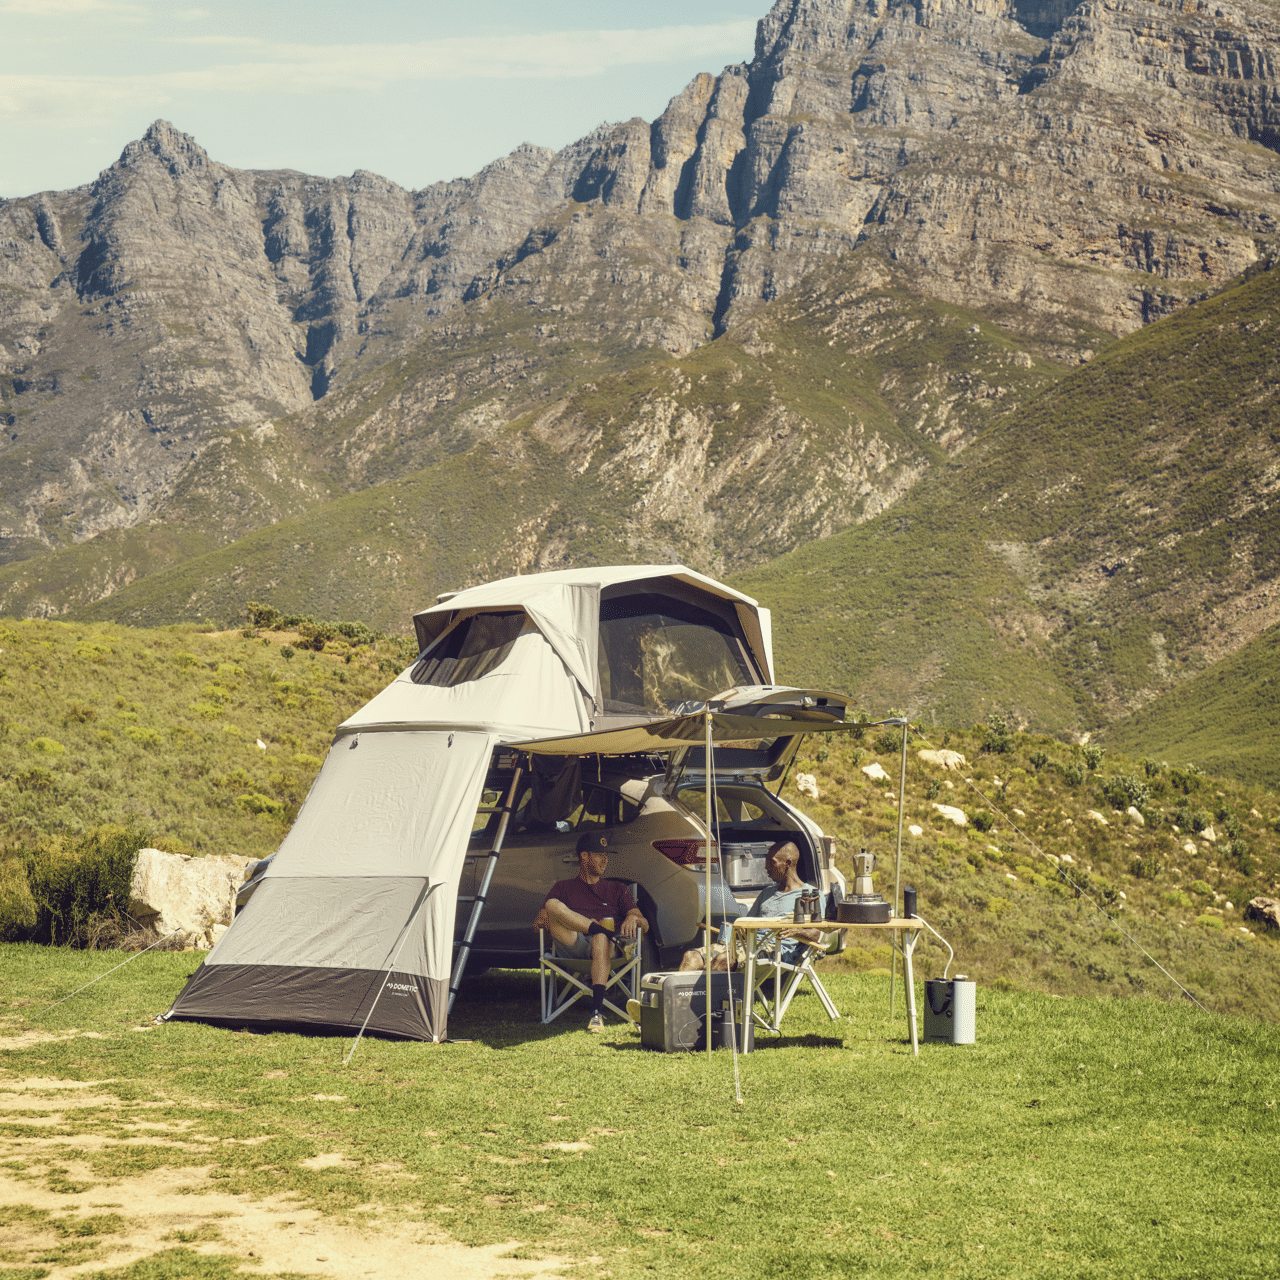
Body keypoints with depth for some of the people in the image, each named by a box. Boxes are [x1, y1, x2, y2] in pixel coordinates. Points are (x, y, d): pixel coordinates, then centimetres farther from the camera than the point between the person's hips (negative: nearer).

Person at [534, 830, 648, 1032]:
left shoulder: (617, 889, 29)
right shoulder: (563, 888, 28)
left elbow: (645, 925, 17)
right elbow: (548, 910, 12)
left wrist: (634, 918, -8)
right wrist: (542, 919, -13)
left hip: (604, 947, 0)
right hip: (571, 946, 0)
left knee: (601, 939, -39)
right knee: (552, 905, -27)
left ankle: (597, 1011, -51)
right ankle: (612, 935, -36)